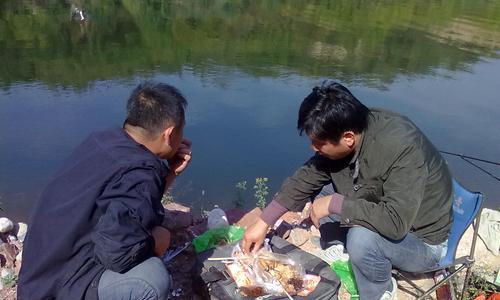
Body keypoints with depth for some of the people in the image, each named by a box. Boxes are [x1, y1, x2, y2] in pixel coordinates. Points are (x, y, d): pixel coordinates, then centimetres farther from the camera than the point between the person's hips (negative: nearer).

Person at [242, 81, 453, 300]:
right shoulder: (338, 135, -15)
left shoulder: (401, 147, -35)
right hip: (381, 221, 7)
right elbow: (305, 179, -5)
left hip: (421, 241, -6)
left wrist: (334, 204, -31)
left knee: (362, 238, -33)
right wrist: (263, 223, -7)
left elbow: (396, 223, -40)